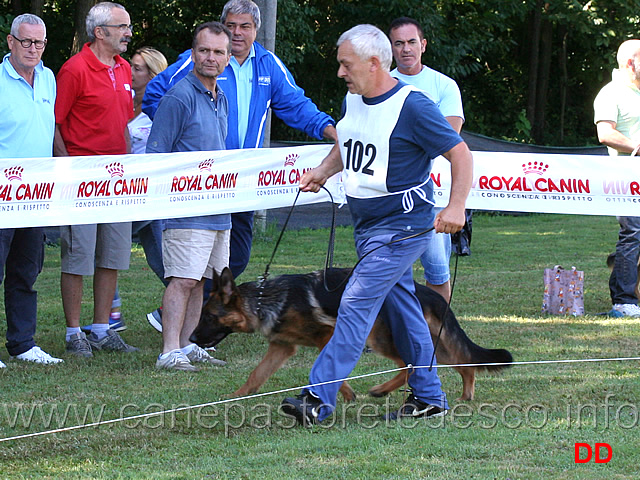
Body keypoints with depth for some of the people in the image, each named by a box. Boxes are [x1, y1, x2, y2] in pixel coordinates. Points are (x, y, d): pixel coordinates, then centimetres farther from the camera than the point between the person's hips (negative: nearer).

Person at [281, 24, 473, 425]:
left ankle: (319, 399, -21)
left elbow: (461, 154, -15)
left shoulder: (412, 106, -17)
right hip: (367, 224, 9)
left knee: (357, 305, -15)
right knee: (401, 307, 14)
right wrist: (322, 173, 8)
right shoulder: (353, 101, 7)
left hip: (402, 225, -9)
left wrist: (456, 208, -25)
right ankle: (429, 397, 23)